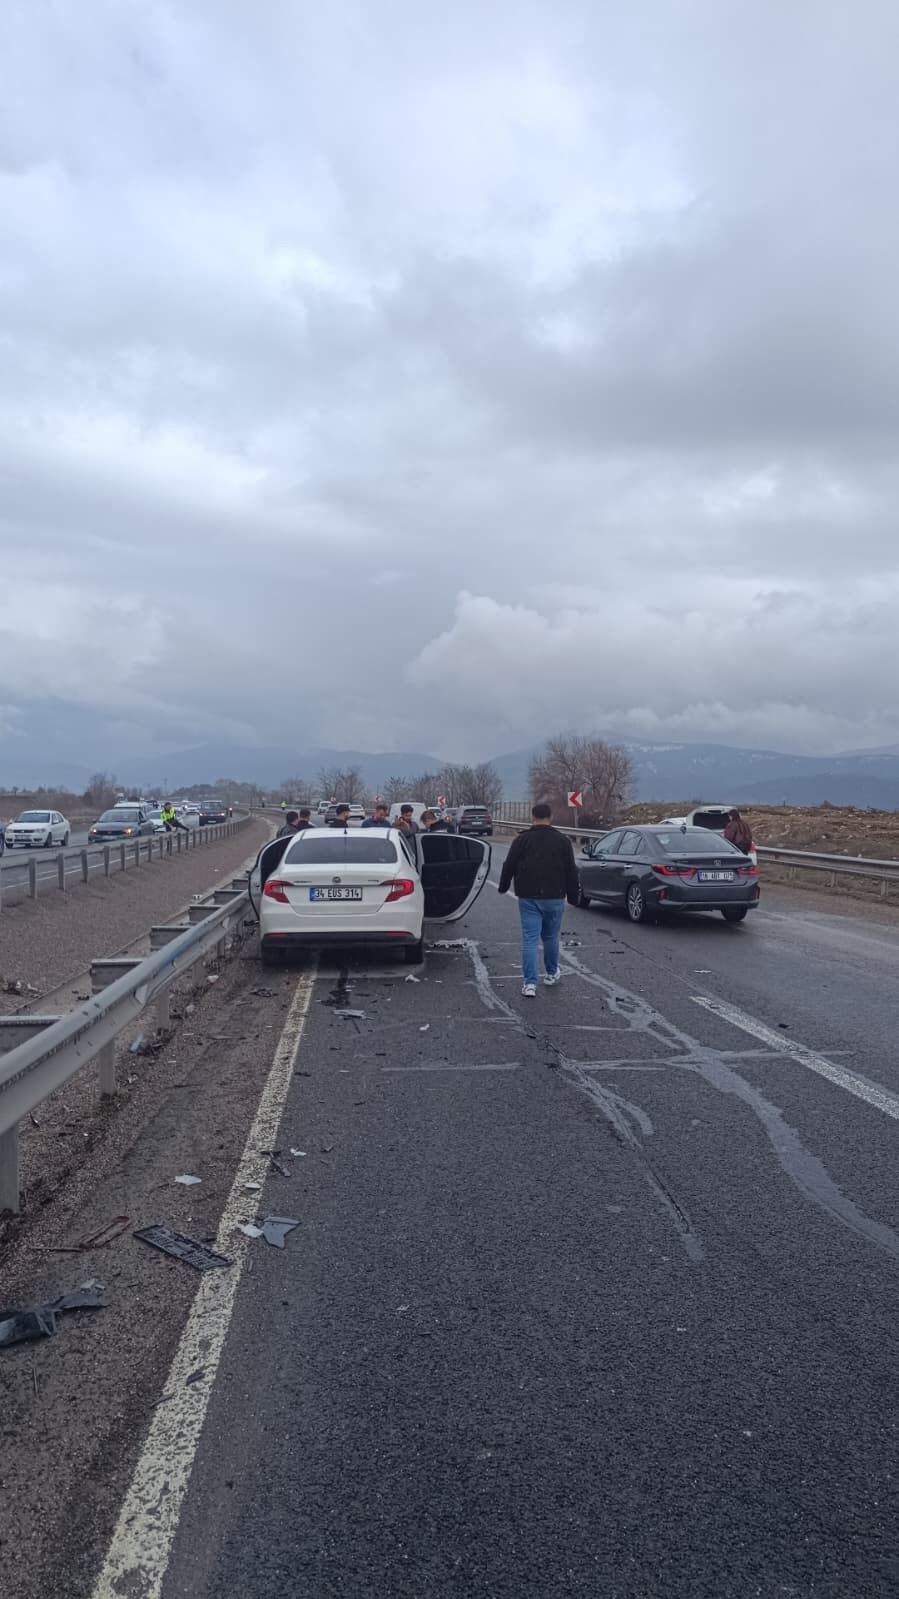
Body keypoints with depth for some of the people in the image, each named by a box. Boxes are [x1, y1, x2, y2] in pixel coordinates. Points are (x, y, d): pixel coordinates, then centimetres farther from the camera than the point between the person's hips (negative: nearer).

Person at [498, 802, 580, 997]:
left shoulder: (521, 840, -2)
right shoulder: (562, 840, 1)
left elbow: (509, 866, 2)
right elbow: (571, 871, 3)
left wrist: (503, 886, 18)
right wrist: (573, 896, 11)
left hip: (528, 898, -1)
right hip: (554, 898, 1)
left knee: (529, 939, -2)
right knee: (551, 937, 18)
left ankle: (529, 983, -7)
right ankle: (551, 974, 34)